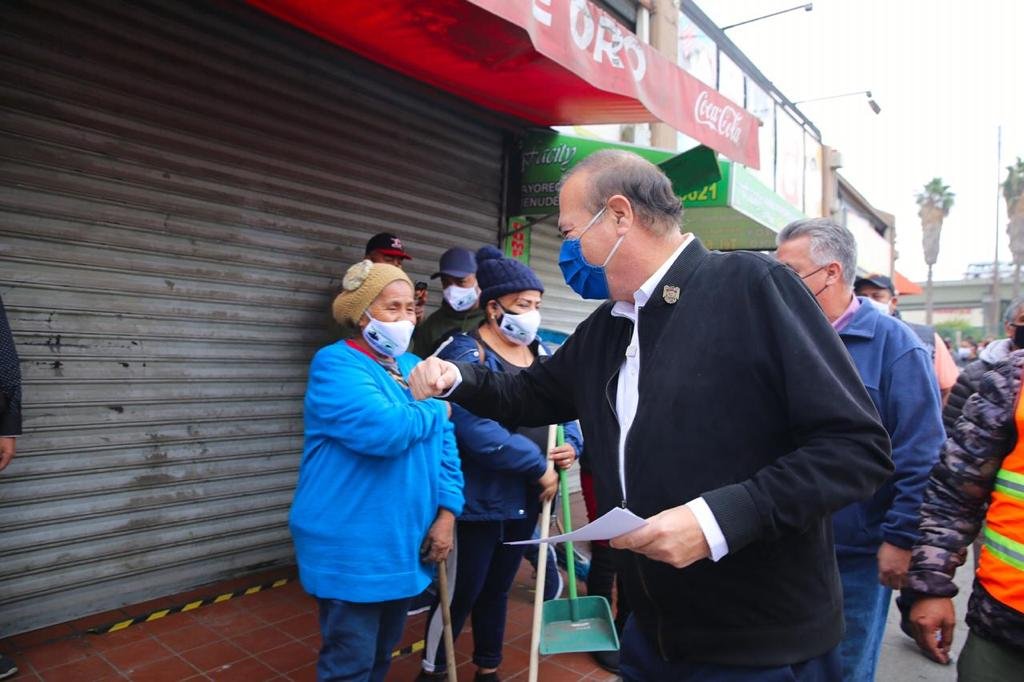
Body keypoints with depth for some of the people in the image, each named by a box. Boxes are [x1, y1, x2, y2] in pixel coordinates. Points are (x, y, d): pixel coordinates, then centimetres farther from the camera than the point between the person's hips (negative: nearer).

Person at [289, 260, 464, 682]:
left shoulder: (416, 368, 8)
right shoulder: (336, 364, -15)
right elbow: (382, 430, -31)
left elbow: (445, 443, 8)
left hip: (406, 543, 7)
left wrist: (447, 512, -3)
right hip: (352, 548, -7)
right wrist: (435, 412, -12)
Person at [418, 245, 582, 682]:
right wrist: (538, 465, -22)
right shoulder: (465, 353, -17)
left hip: (526, 499, 7)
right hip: (478, 499, -7)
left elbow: (564, 409, 13)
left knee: (497, 589, 21)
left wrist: (572, 445, -9)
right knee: (461, 592, 7)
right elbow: (478, 432, -28)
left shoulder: (541, 356, 8)